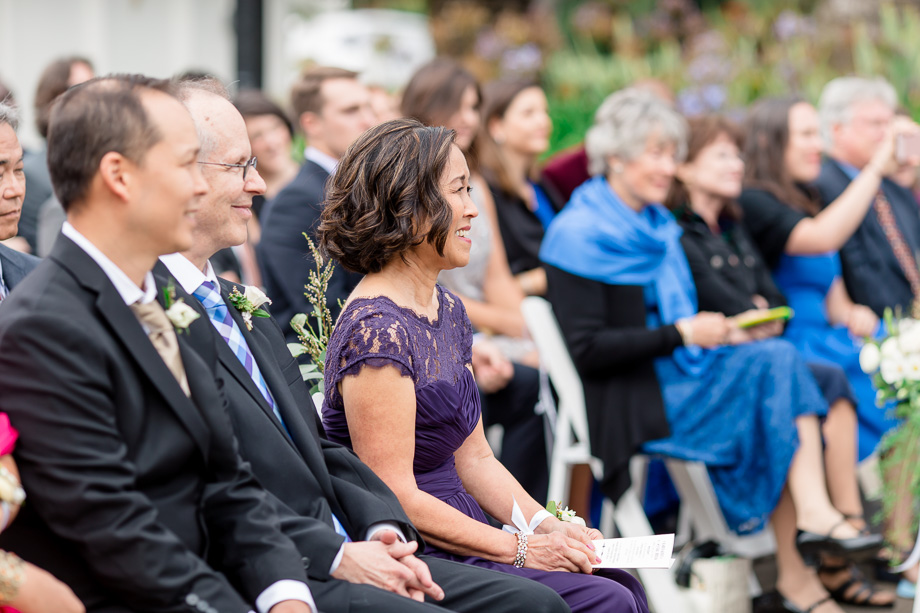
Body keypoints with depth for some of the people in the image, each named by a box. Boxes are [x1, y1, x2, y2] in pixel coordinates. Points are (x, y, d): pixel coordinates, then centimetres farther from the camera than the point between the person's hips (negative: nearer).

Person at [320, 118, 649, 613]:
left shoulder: (447, 310, 13)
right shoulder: (376, 330, -17)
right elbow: (396, 499, -19)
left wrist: (547, 527, 2)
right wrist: (522, 549, -15)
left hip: (462, 544, 9)